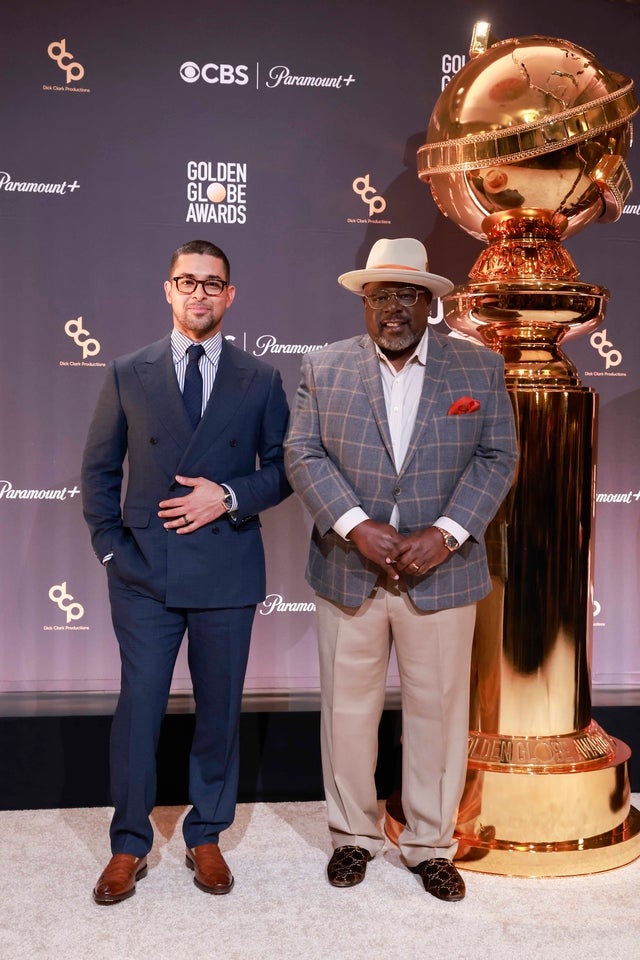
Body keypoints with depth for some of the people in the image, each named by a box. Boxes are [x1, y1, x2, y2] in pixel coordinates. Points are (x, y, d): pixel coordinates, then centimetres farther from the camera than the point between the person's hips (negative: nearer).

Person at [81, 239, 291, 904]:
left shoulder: (259, 381, 5)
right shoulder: (128, 374, 6)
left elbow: (282, 469, 6)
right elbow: (99, 470, 8)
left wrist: (230, 495, -12)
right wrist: (110, 546, -2)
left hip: (226, 571, 1)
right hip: (144, 572, 0)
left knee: (219, 710, 10)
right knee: (138, 708, 4)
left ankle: (206, 836, 28)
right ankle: (129, 846, 21)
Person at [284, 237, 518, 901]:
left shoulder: (479, 368, 3)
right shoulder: (323, 369, 3)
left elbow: (497, 458, -2)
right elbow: (303, 454, -3)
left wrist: (446, 534, -14)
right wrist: (355, 526, -17)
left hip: (441, 574, 0)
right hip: (347, 573, 1)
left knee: (438, 711, 9)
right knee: (347, 710, 11)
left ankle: (430, 845, 27)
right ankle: (353, 834, 31)